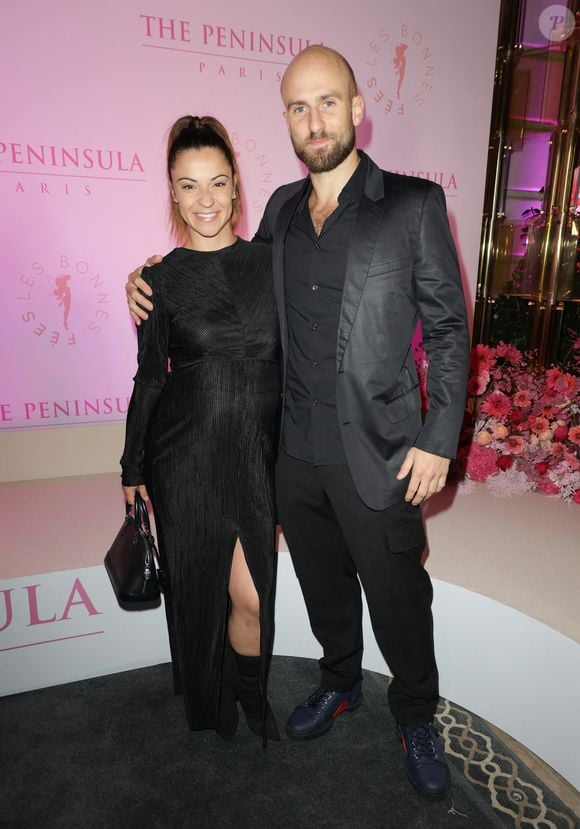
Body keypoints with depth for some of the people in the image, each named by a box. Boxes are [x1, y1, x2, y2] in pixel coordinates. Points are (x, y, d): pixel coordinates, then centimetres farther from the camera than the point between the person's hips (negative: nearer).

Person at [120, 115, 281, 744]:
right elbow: (150, 377, 3)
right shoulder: (162, 279, -2)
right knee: (199, 589, 13)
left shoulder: (270, 263, 2)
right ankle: (209, 710, 42)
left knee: (251, 594, 4)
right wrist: (133, 467, 7)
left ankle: (251, 695, 38)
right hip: (186, 456, -1)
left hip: (258, 455, 1)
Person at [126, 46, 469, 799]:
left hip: (377, 454, -4)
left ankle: (416, 716, 42)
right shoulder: (281, 209, 7)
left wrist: (438, 441, -10)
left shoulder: (414, 204, -6)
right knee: (322, 583, 22)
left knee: (397, 596, 13)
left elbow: (449, 329, -5)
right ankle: (341, 684, 49)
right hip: (293, 452, 4)